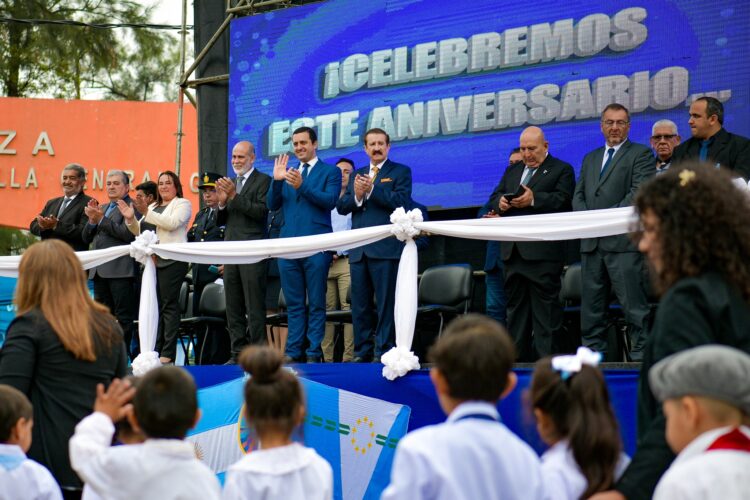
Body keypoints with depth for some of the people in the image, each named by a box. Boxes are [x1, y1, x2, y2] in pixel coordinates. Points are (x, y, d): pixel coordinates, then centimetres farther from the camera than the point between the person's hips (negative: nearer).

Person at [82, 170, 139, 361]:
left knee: (124, 316, -5)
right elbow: (86, 238, 19)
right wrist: (92, 219, -1)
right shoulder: (103, 208, 22)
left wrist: (101, 219, -15)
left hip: (120, 271, -8)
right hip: (100, 271, 8)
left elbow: (128, 233, -17)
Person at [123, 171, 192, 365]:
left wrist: (147, 213, -17)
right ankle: (154, 350, 7)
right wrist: (130, 218, 3)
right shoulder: (153, 206, 24)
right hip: (151, 260, 7)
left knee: (169, 305, -8)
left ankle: (168, 354, -9)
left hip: (171, 260, -7)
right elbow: (139, 232, 21)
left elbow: (172, 223, -14)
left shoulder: (182, 204, 3)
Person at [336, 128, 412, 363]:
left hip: (386, 248, -5)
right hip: (359, 250, 5)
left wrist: (372, 189, -18)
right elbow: (341, 207, 10)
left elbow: (401, 202, -11)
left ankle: (383, 351, -5)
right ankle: (362, 351, 11)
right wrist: (356, 196, -10)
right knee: (360, 304, 6)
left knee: (386, 303, -6)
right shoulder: (357, 175, 20)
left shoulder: (400, 172, 5)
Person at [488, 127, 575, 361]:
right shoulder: (512, 170, 23)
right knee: (516, 303, 11)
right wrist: (501, 202, -7)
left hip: (543, 251, -7)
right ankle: (517, 355, 16)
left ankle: (546, 357, -7)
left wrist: (533, 199, -25)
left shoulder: (561, 170, 3)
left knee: (545, 304, -6)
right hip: (513, 250, 7)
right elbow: (494, 198, 17)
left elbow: (562, 200, -12)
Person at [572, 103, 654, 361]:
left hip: (624, 242, -6)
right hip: (592, 243, 6)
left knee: (634, 305, -8)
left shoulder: (640, 154, 3)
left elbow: (639, 193, -9)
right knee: (591, 305, 7)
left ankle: (641, 355, -8)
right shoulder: (590, 159, 23)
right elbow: (578, 196, 18)